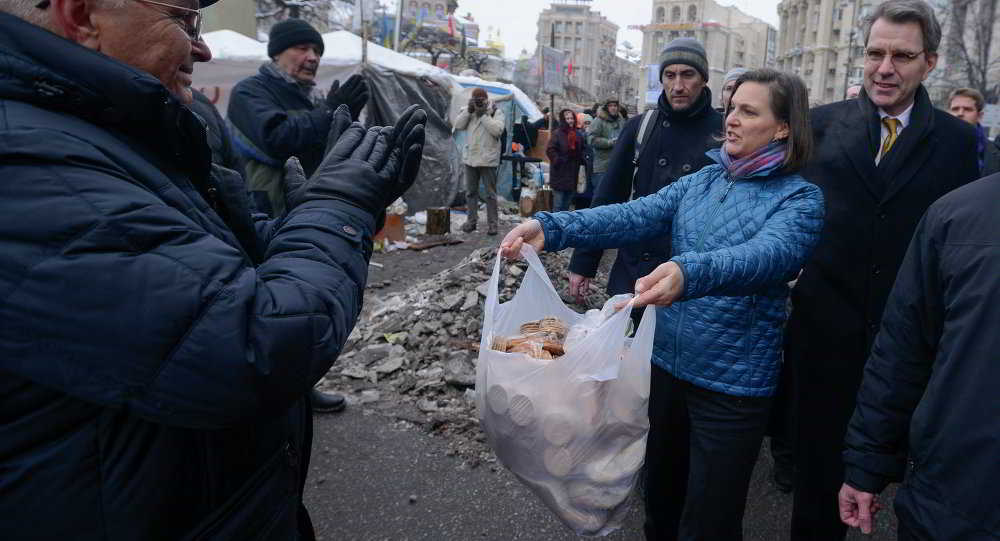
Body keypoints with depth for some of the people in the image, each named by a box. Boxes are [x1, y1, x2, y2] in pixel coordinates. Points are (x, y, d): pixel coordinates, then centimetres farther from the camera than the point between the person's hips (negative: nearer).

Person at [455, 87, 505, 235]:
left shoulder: (496, 112, -4)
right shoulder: (469, 111, 10)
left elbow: (497, 130, -18)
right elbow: (458, 125, -1)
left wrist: (483, 115, -18)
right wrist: (469, 111, -11)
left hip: (488, 159, -5)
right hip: (470, 158, 5)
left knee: (490, 193, 0)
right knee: (470, 192, 11)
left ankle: (492, 223, 6)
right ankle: (472, 220, 21)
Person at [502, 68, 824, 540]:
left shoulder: (799, 198, -10)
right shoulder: (701, 181, 6)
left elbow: (768, 254, -30)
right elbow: (635, 216, -8)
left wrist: (689, 273, -50)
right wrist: (552, 228, -23)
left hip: (733, 382, -5)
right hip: (668, 360, 5)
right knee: (660, 490, 24)